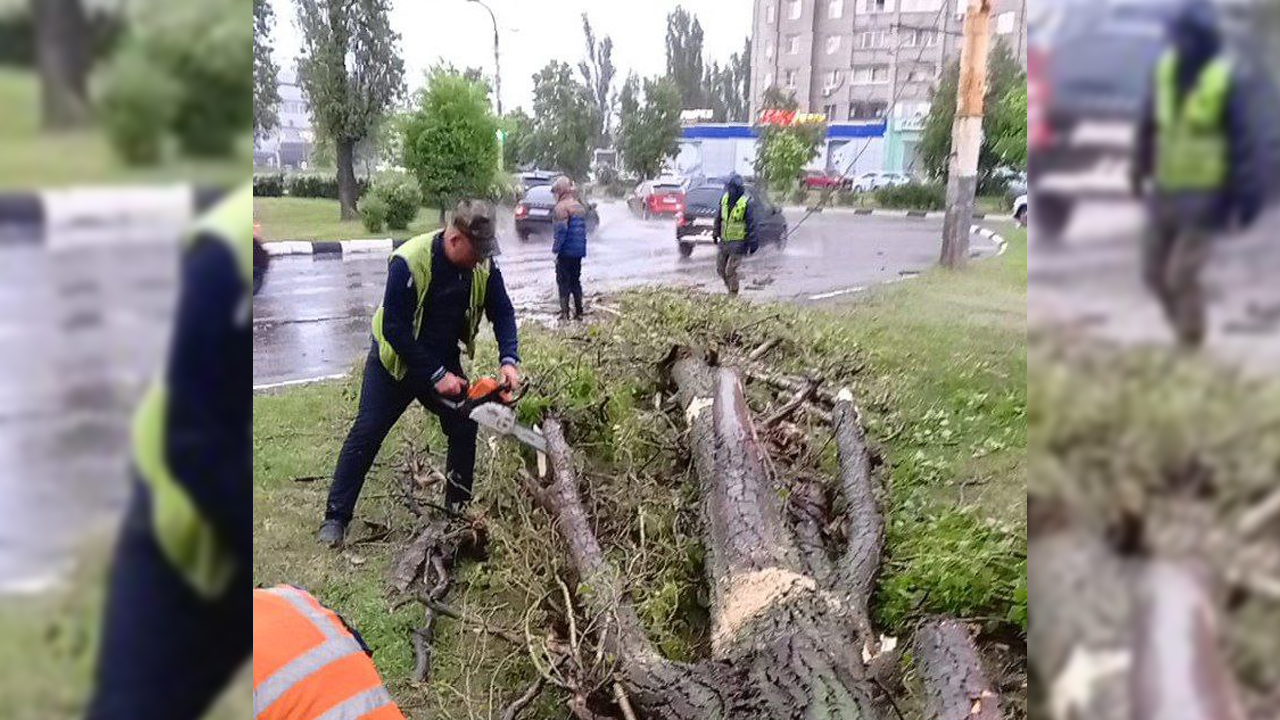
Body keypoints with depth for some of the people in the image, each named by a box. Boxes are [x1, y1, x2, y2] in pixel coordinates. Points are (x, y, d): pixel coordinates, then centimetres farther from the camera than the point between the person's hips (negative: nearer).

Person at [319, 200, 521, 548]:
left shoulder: (483, 264, -16)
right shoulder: (409, 262, -33)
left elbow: (502, 312, -7)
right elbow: (394, 330, -30)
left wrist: (509, 360, -23)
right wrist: (435, 377, -28)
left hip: (444, 362, 5)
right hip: (395, 361, -4)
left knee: (464, 430, 2)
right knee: (366, 435, -1)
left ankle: (458, 507, 18)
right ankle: (336, 516, 10)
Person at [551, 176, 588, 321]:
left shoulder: (561, 207, -13)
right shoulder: (580, 207, 14)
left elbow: (561, 231, -20)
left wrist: (555, 249, -16)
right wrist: (583, 249, 18)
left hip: (566, 251, -8)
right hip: (579, 251, 8)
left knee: (563, 282, -2)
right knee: (575, 281, 15)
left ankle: (564, 313, -4)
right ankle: (578, 313, 17)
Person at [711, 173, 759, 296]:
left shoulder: (746, 202, -13)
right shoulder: (724, 198, 4)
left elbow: (751, 224, -11)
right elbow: (718, 218, 16)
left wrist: (752, 243, -11)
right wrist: (715, 234, 20)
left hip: (737, 242, -6)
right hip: (723, 241, 6)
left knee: (730, 271, -4)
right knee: (720, 269, 12)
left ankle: (733, 294, 13)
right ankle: (729, 286, 35)